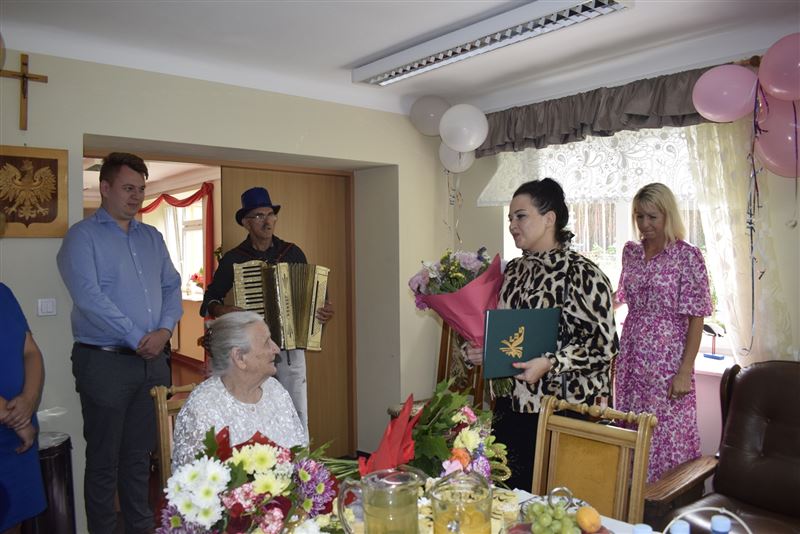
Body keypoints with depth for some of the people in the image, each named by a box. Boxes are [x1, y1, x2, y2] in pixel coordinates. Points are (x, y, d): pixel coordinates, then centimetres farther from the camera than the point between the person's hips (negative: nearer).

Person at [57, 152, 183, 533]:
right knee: (104, 459, 8)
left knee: (139, 455, 16)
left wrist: (165, 330, -7)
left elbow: (172, 287, 10)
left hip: (153, 360, 5)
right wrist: (137, 338, -16)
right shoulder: (83, 236, -5)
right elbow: (88, 296, -16)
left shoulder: (152, 238, 13)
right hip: (105, 362, -5)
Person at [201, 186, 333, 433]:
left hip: (290, 348, 1)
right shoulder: (233, 259, 3)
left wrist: (324, 309, -7)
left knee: (297, 418, 2)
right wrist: (219, 309, -10)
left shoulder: (293, 253, 6)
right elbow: (210, 298, 11)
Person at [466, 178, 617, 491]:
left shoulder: (583, 274, -12)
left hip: (564, 409, -6)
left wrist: (549, 364, -23)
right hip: (511, 405, 6)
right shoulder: (513, 270, 10)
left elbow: (604, 344, -14)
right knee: (509, 491, 14)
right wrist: (482, 352, 2)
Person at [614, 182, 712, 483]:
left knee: (667, 434, 1)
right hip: (631, 360, 5)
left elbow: (696, 318, -10)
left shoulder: (687, 256, -8)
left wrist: (685, 371, -14)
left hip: (667, 362, -5)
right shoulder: (631, 251, 8)